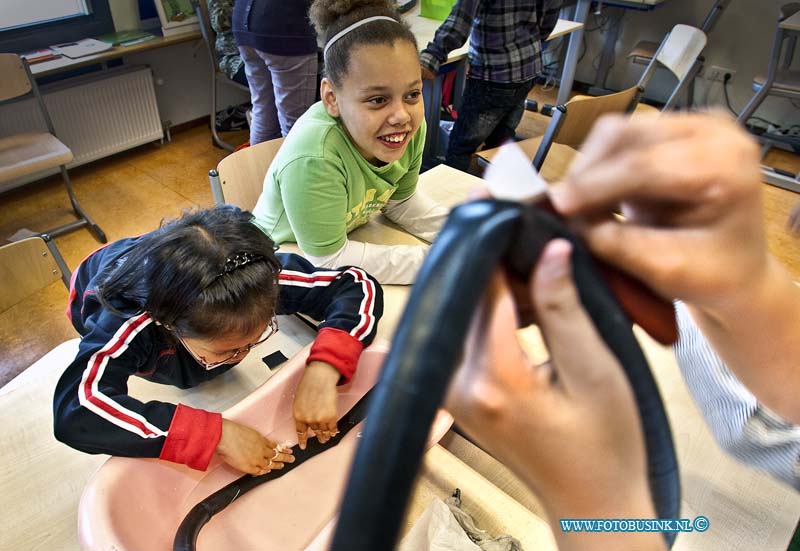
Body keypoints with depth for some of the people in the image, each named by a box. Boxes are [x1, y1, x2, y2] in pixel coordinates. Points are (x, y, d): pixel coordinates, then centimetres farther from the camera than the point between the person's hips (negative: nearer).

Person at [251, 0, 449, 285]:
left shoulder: (409, 123, -17)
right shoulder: (314, 159, -35)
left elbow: (400, 202, -1)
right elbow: (329, 259, -25)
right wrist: (434, 261, -24)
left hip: (350, 236, 5)